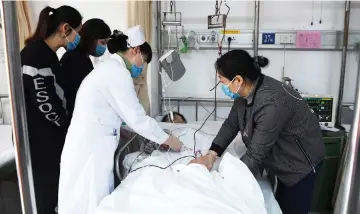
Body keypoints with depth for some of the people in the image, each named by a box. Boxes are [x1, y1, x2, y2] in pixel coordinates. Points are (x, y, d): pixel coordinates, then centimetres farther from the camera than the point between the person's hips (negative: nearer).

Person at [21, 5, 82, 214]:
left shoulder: (49, 54, 12)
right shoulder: (35, 53, -18)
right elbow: (42, 100, -21)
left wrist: (67, 124, 10)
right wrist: (68, 125, -8)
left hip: (50, 135, 9)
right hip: (37, 137, -9)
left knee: (53, 188, 18)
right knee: (44, 191, 4)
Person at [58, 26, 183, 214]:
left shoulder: (110, 68, 16)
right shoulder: (118, 72, -15)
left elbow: (125, 114, 18)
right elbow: (136, 118, -16)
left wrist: (158, 137, 17)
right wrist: (167, 139, -3)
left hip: (90, 143, 9)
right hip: (90, 147, -9)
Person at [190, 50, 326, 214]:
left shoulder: (271, 104, -37)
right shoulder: (246, 91, -10)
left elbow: (255, 155, -31)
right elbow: (231, 124, -2)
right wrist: (211, 155, -14)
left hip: (301, 161, -8)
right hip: (284, 159, 8)